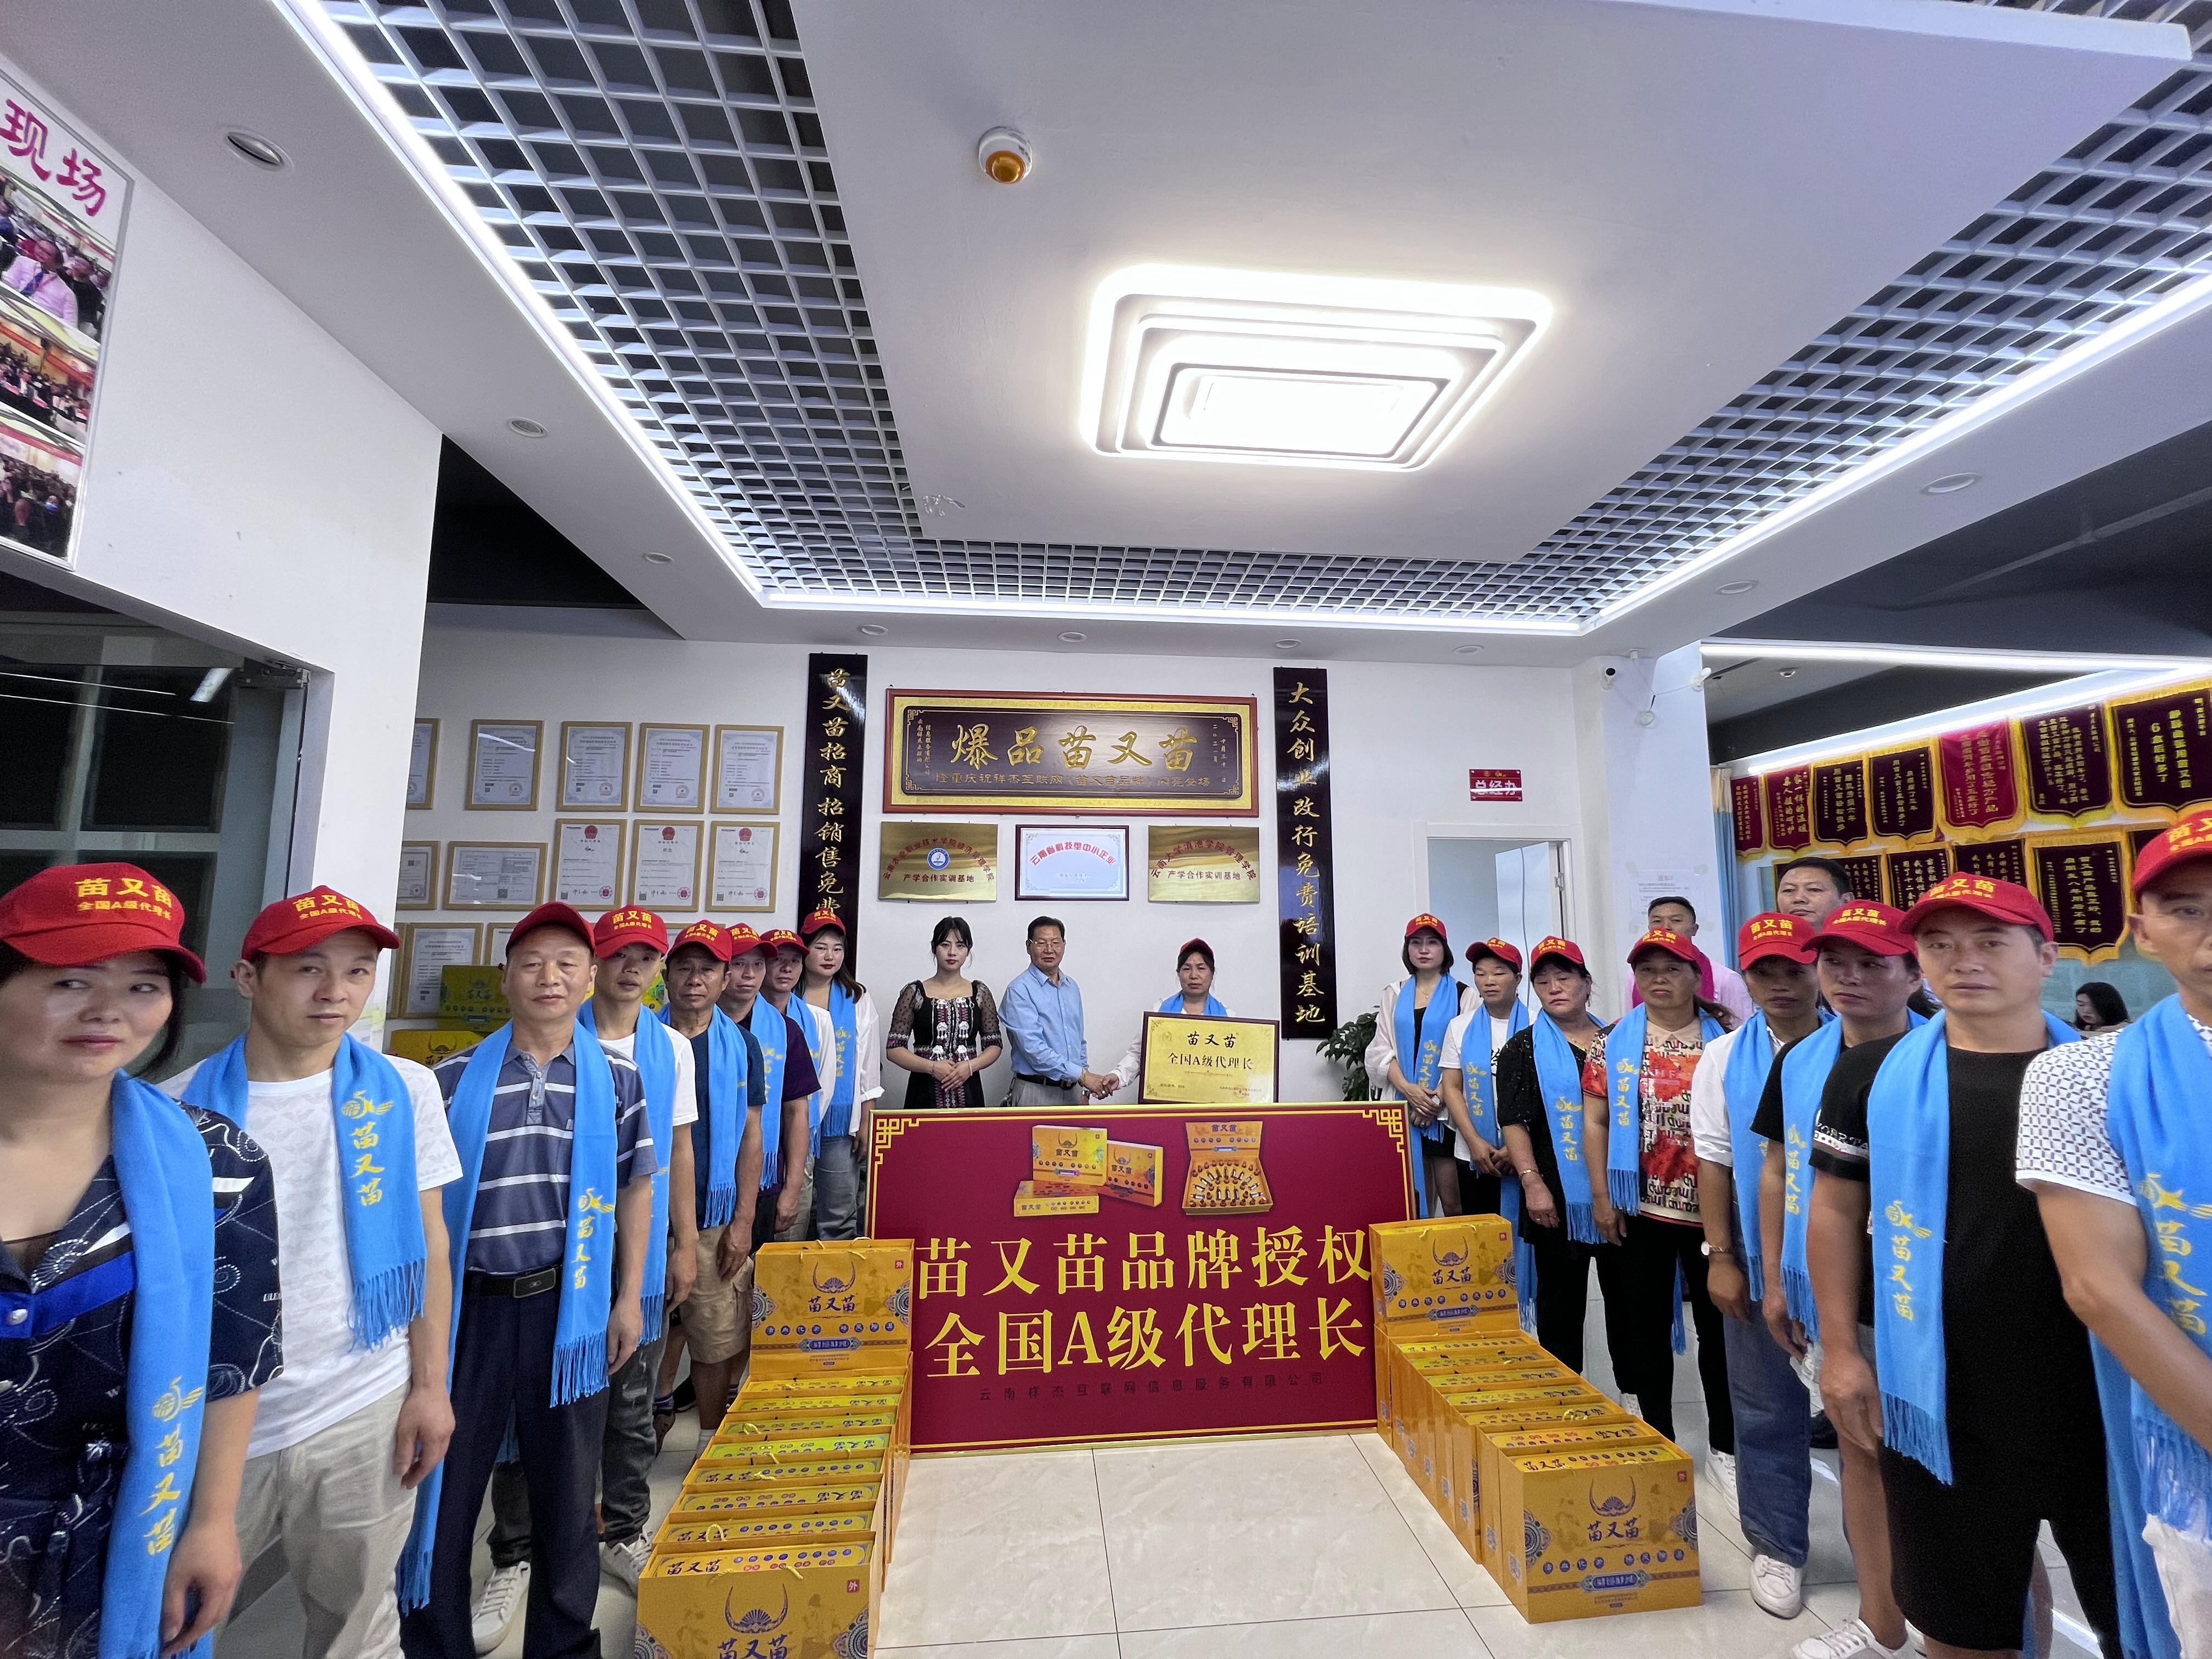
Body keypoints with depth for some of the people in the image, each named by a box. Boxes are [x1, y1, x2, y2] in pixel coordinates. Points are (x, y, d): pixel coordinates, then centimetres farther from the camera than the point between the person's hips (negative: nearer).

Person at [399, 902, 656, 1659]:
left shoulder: (617, 1079, -2)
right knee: (443, 1487, 12)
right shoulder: (455, 1079, -1)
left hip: (572, 1306, 0)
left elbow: (635, 1191, 3)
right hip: (469, 1306, 0)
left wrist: (628, 1299, 0)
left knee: (565, 1490, 15)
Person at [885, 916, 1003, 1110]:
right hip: (925, 1093, -2)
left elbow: (994, 1045, 8)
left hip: (968, 1092, 2)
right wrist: (932, 1067, -15)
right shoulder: (915, 993, 0)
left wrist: (970, 1066, -10)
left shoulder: (980, 992, 6)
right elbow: (893, 1049, -2)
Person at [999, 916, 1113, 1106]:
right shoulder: (1019, 990, -12)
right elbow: (1033, 1047, -20)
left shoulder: (1072, 987, 11)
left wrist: (1085, 1089, 12)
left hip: (1073, 1091, 6)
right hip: (1037, 1092, -6)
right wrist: (1082, 1075, -19)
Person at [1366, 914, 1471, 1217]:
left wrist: (1436, 1100, -11)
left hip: (1445, 1110, -3)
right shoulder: (1394, 994, 12)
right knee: (1414, 1204, 8)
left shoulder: (1461, 995, 2)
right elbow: (1381, 1050, 5)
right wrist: (1408, 1089, -10)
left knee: (1452, 1204, -1)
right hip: (1403, 1108, 3)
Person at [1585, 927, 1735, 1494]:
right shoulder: (1615, 1043, -1)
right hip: (1641, 1207, 1)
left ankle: (1724, 1446, 29)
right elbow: (1595, 1120, 1)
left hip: (1711, 1207, 0)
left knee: (1719, 1323, 12)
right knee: (1646, 1324, 11)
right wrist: (1601, 1195, -2)